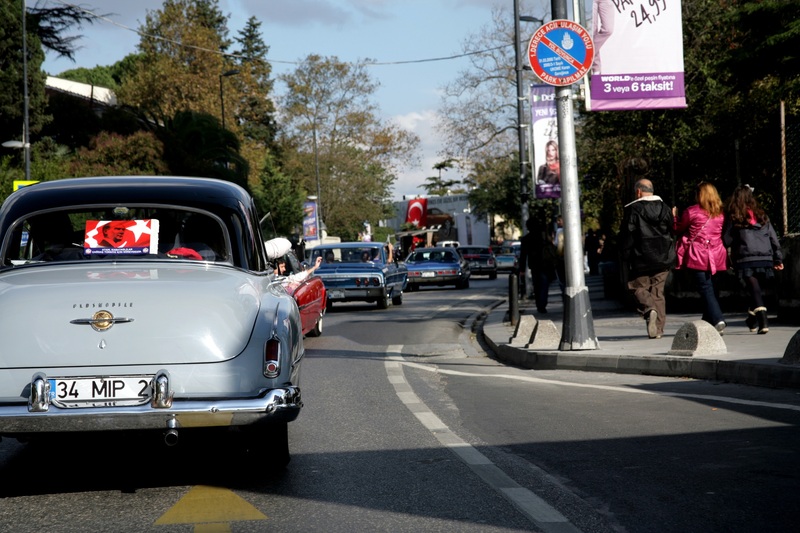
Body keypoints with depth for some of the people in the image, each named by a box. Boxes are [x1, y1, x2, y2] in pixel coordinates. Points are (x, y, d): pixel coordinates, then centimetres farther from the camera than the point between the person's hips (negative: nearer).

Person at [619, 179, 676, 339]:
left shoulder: (633, 209, -9)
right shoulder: (665, 208, 8)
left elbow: (627, 235, -8)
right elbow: (671, 231, 15)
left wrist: (626, 258, 0)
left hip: (642, 259, -5)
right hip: (663, 259, 5)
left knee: (638, 287, 7)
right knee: (658, 290, 10)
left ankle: (649, 309, -23)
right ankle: (658, 329, 5)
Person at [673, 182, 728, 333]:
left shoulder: (692, 211, -4)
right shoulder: (720, 214, 9)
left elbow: (678, 229, 8)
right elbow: (724, 234, 16)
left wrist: (674, 217, 25)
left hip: (697, 257, -5)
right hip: (716, 258, 5)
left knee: (706, 290, -8)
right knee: (711, 289, 15)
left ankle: (718, 320, -24)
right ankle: (708, 322, 21)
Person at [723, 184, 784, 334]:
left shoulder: (733, 218, 0)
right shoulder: (761, 216, 12)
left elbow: (727, 240, -2)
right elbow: (773, 238, 13)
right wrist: (778, 259, 18)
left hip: (746, 260, -4)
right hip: (765, 258, 4)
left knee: (754, 290, -7)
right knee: (756, 289, 17)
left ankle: (763, 322, -21)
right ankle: (752, 319, 26)